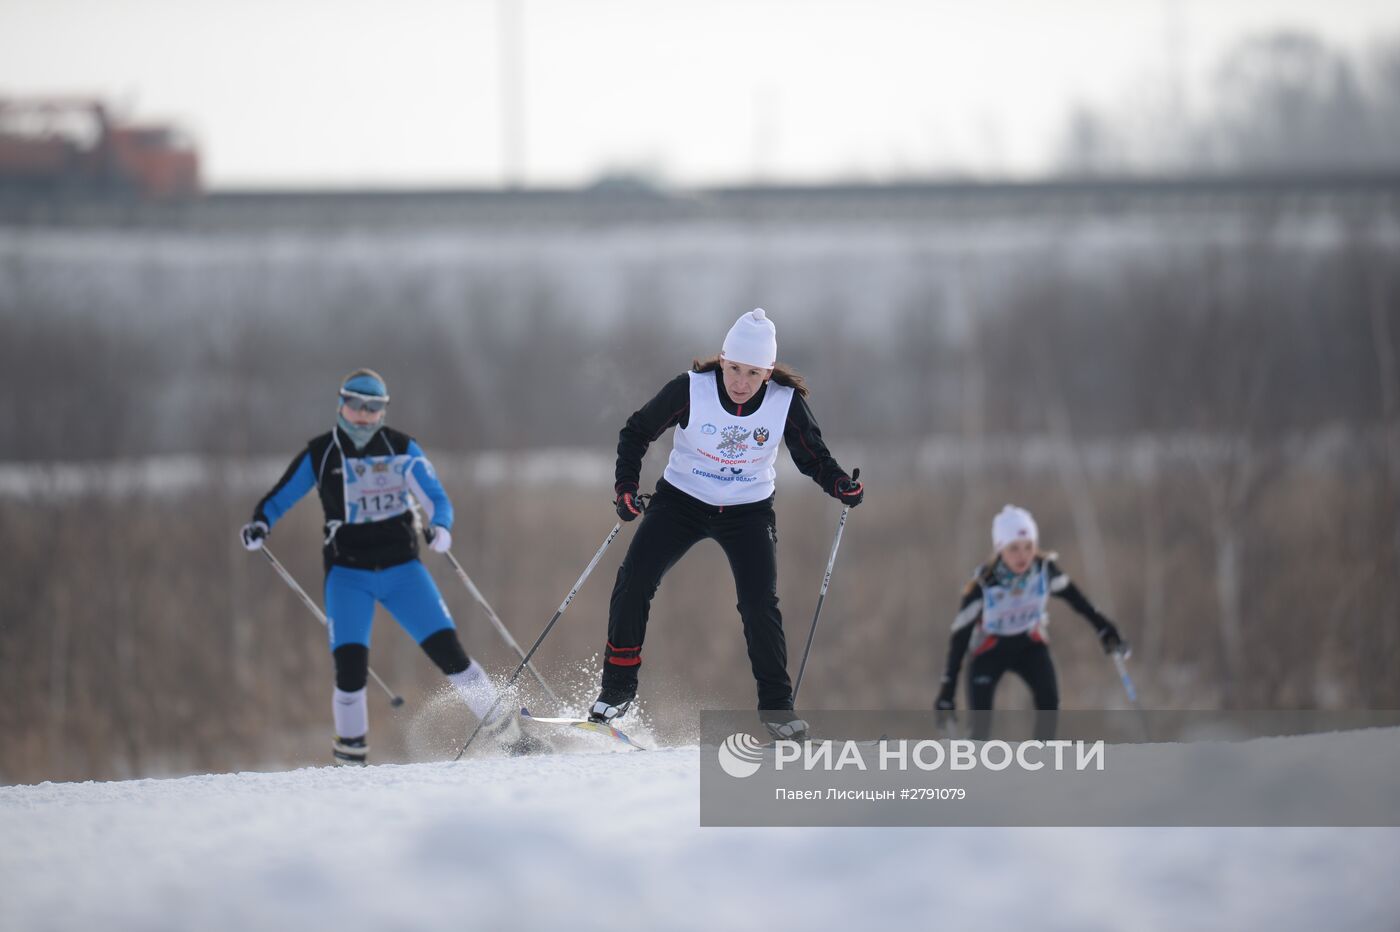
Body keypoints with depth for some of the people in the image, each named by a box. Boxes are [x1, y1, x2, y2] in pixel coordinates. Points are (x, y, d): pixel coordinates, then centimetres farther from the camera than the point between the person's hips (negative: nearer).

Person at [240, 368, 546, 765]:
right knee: (350, 662, -17)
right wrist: (260, 525, -14)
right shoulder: (320, 454, -1)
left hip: (401, 567, 1)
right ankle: (350, 751, 1)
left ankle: (508, 733, 0)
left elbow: (436, 497, -3)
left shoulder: (401, 449, 0)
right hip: (347, 570, -1)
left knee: (446, 648, -9)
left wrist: (441, 527, -25)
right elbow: (277, 499, 7)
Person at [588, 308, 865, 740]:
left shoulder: (786, 402, -17)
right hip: (681, 500, 0)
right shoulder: (691, 389, -21)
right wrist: (626, 485, -18)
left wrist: (841, 485, -23)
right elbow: (637, 432, -7)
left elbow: (813, 457, -3)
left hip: (748, 511, 0)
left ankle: (776, 704, 4)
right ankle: (618, 686, 2)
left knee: (760, 604, -12)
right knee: (632, 583, -12)